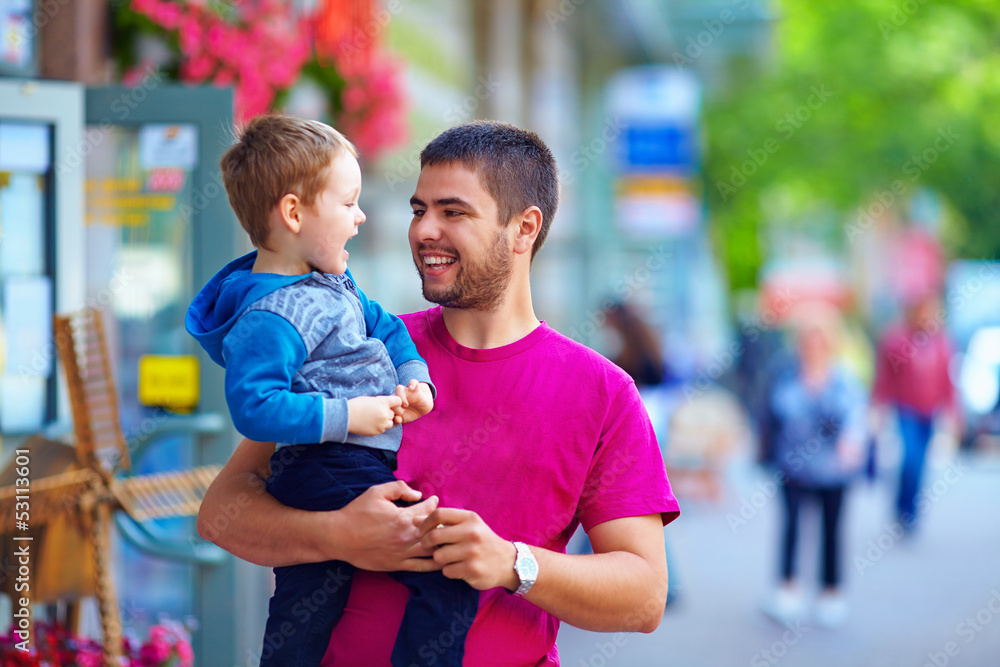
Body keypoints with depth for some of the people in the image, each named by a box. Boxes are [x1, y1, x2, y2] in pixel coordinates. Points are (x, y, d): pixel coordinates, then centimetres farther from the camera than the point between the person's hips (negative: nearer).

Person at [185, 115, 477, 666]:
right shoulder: (271, 318, -19)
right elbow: (254, 407, -27)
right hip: (332, 474, -10)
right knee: (452, 578, -15)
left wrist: (416, 380, 9)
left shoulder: (333, 281, 14)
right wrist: (347, 416, -23)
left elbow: (384, 327, 28)